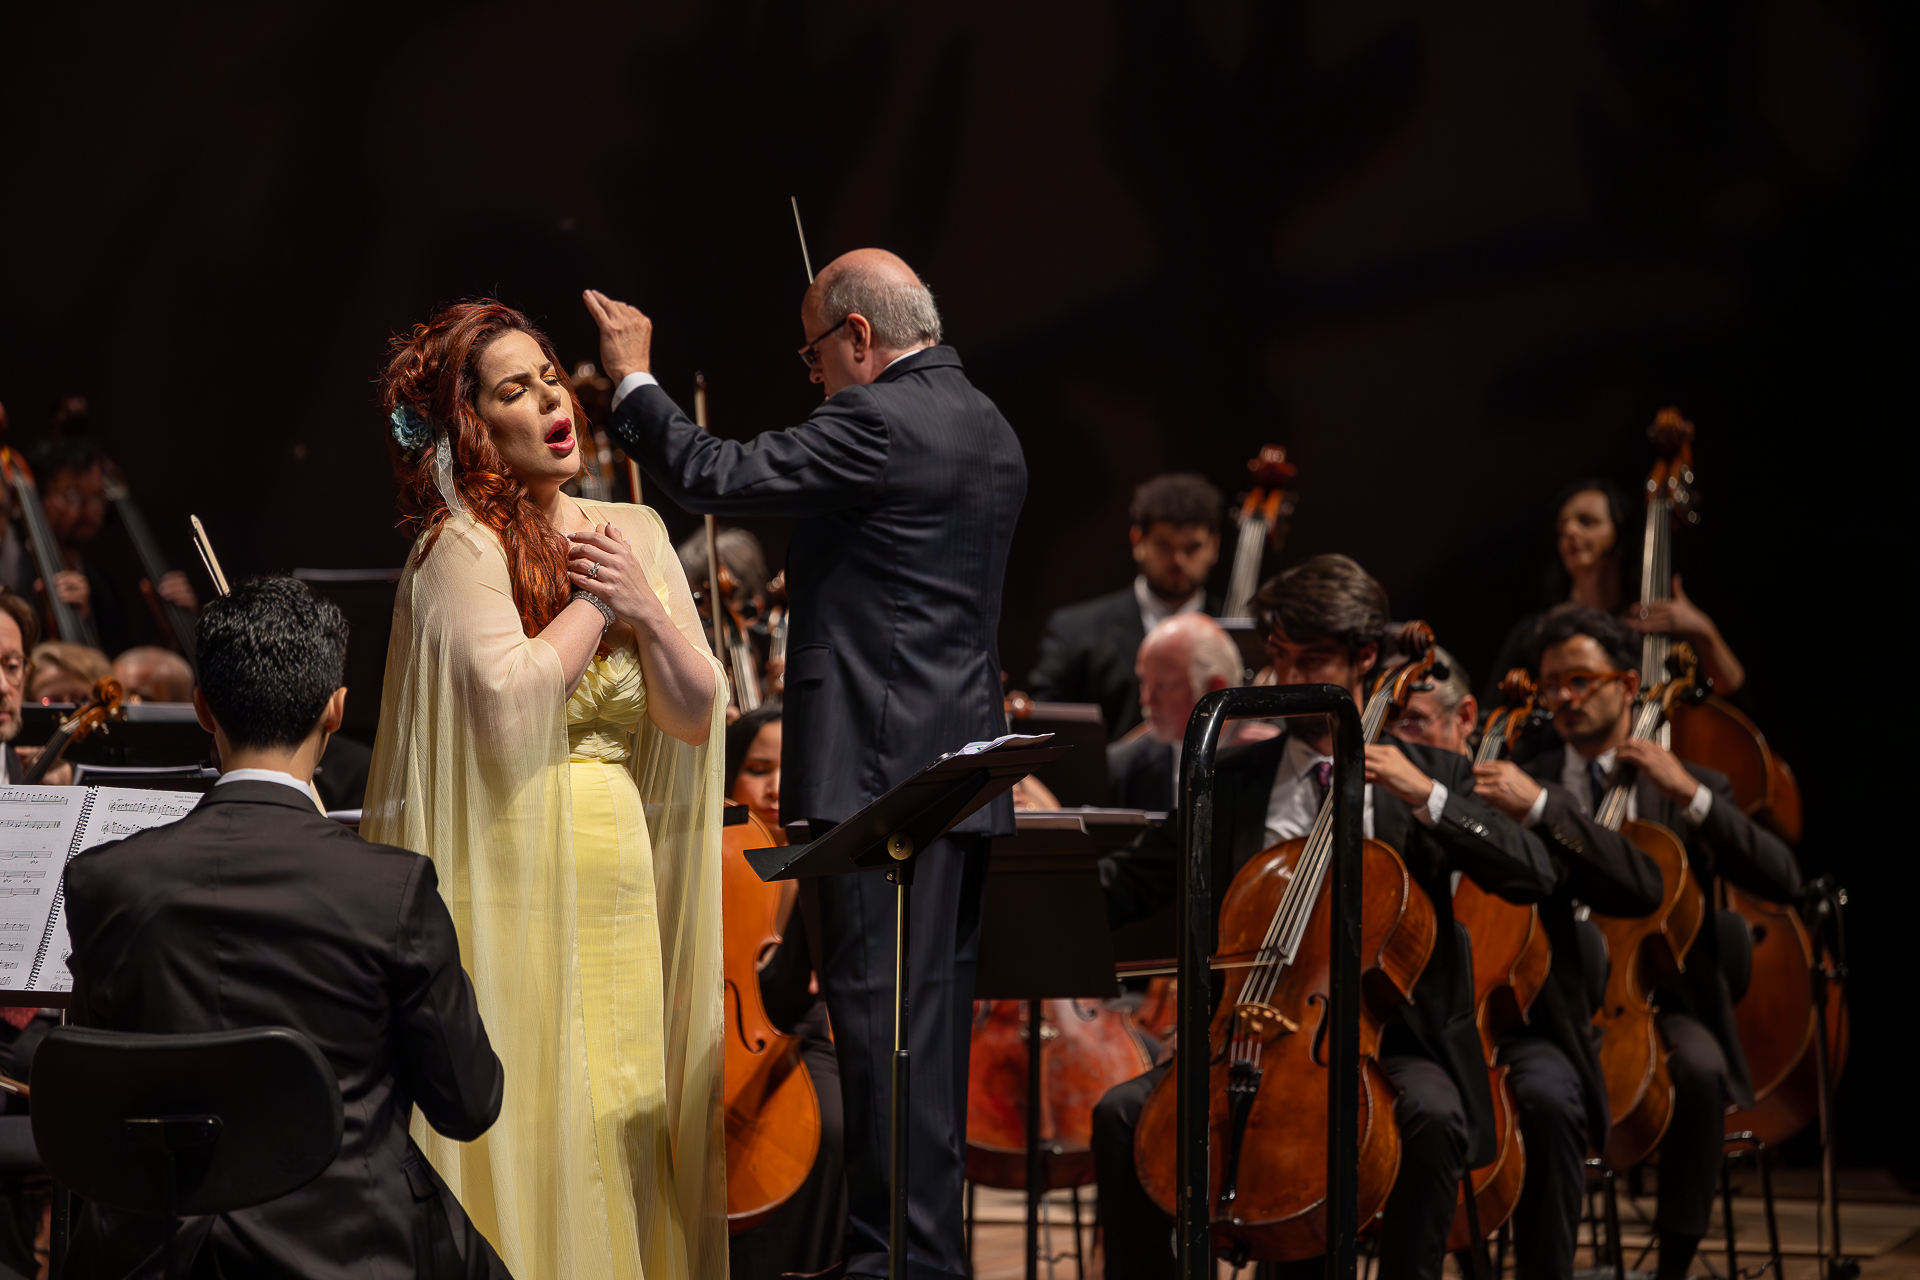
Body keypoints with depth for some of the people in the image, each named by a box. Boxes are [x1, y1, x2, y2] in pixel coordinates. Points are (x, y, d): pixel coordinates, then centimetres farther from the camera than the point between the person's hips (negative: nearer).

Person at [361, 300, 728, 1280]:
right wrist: (593, 606, -10)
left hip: (616, 886, 6)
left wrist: (645, 610, -4)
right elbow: (507, 703, -23)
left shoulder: (632, 536, 13)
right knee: (524, 1130, -6)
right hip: (512, 886, -6)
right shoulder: (460, 548, -7)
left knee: (617, 1137, 7)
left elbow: (698, 717, 11)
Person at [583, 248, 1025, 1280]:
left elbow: (712, 476, -13)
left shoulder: (879, 421, -13)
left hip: (886, 769, -10)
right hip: (964, 766, 10)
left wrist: (635, 379, 1)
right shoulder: (990, 432, 16)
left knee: (881, 1014, -8)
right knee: (929, 1021, 13)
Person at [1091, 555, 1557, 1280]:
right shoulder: (1231, 783, 14)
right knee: (1122, 1113, -21)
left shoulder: (1431, 775, 8)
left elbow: (1534, 878, -5)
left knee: (1430, 1113, -35)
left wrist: (1427, 797, -15)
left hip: (1386, 1040, -2)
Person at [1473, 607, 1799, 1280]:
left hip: (1660, 997, 0)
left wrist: (1690, 795, -13)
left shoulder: (1691, 789, 11)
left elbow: (1782, 881, -5)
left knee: (1699, 1069, -34)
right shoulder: (1526, 783, 13)